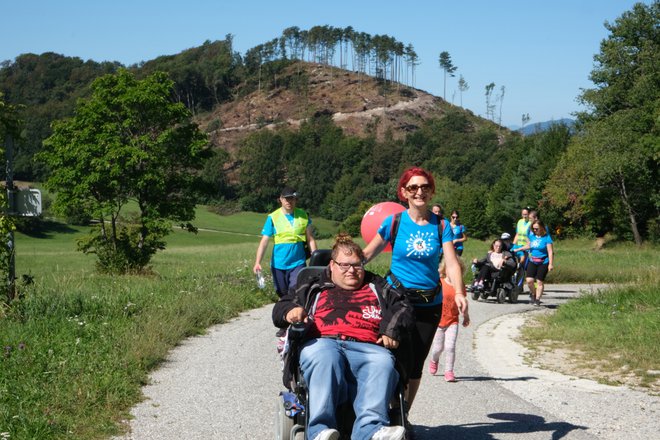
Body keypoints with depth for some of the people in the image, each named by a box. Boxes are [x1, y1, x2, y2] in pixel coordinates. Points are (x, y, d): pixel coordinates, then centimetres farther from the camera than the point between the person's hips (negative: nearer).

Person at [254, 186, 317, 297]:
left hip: (298, 263, 0)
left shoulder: (303, 216, 1)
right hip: (278, 264, 1)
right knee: (282, 295, 13)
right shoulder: (273, 217, -3)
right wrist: (257, 262, -18)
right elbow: (264, 241, -7)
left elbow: (310, 240, 5)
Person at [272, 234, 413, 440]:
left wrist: (392, 330, 0)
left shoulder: (378, 287, 34)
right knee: (324, 357, -40)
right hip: (322, 343, -1)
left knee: (383, 363, -36)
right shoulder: (314, 289, 32)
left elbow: (403, 307, 21)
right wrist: (290, 311, 1)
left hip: (367, 348, 1)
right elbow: (280, 307, 26)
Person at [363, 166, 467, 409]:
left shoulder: (441, 225, 0)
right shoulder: (394, 222, -4)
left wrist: (459, 293, -25)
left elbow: (452, 263, -9)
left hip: (430, 304, 2)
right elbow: (367, 254, 0)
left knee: (416, 364, 10)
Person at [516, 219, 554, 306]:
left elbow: (550, 252, -12)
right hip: (532, 261, 4)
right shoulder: (532, 236, 8)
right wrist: (518, 249, 30)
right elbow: (528, 246, 27)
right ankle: (533, 294, 17)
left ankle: (537, 299, 8)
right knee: (529, 280, -9)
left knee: (539, 282, -1)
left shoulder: (547, 238, -9)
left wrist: (551, 264, -18)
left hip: (543, 263, -4)